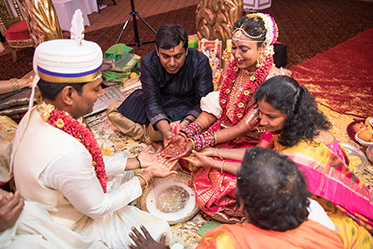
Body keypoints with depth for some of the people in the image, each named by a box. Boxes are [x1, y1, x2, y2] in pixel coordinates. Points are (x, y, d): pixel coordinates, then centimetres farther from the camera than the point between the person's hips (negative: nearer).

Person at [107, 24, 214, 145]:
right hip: (161, 100, 4)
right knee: (113, 110, -6)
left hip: (187, 105, -3)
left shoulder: (200, 62, -25)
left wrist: (186, 123, -40)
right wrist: (166, 130, -41)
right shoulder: (148, 63, -20)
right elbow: (152, 101, -23)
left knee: (155, 132, -31)